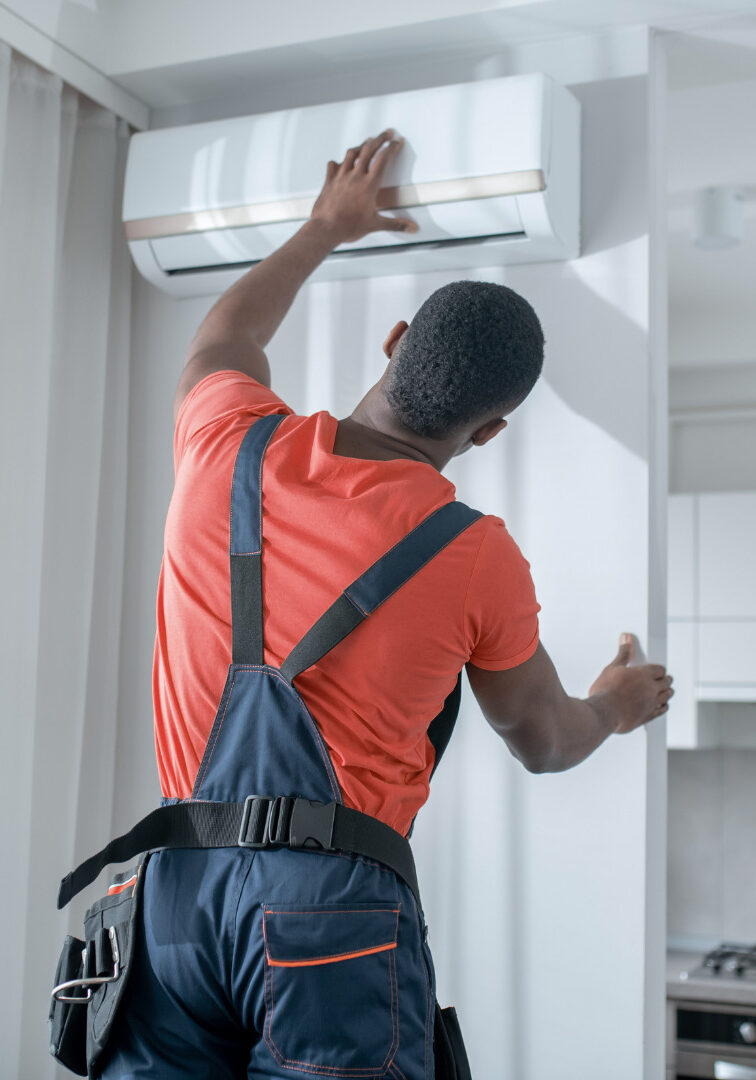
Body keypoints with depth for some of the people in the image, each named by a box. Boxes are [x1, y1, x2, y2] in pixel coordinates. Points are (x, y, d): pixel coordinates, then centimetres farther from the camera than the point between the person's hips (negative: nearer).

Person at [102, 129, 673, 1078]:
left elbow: (225, 334, 28)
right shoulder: (479, 559, -5)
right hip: (335, 896, -3)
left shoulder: (228, 442, 1)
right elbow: (542, 742, 13)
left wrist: (324, 228, 43)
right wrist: (614, 708, 36)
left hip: (176, 879, 4)